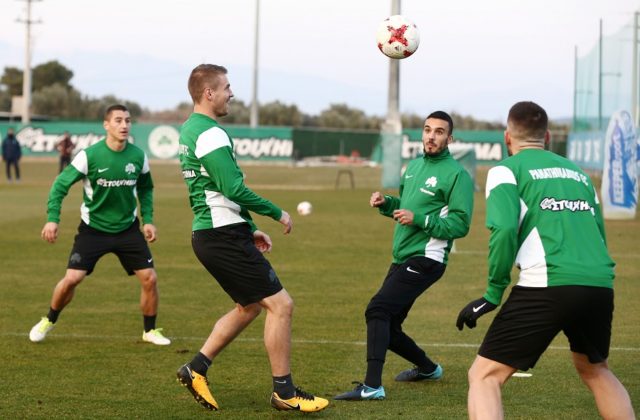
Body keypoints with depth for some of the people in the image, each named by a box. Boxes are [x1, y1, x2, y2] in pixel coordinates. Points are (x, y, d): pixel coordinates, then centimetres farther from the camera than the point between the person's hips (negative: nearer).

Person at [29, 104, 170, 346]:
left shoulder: (138, 156, -5)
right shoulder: (89, 156, -16)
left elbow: (145, 189, 13)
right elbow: (61, 185, -9)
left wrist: (148, 220, 3)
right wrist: (52, 219, -19)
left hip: (127, 229, 3)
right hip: (93, 228, -3)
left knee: (149, 278, -5)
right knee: (72, 279, -12)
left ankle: (150, 331, 16)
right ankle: (48, 322, 15)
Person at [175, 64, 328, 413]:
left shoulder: (189, 130, 16)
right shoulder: (211, 134, -17)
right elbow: (234, 189, -23)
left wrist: (248, 229, 23)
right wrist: (277, 213, -11)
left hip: (209, 235, 10)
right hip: (225, 237, -10)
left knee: (250, 306, 20)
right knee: (280, 304, -6)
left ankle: (196, 368, 16)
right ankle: (284, 392, -1)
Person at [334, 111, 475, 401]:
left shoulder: (457, 175, -9)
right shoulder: (414, 166, 16)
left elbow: (460, 224, -15)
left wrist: (419, 219, -22)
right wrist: (385, 204, 7)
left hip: (425, 260, -9)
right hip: (402, 258, 9)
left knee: (378, 309, -23)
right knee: (387, 328, 12)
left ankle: (372, 386, -28)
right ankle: (428, 368, 37)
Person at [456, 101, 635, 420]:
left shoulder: (506, 170, 7)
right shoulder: (578, 172, 25)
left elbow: (504, 229, -9)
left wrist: (493, 293, -4)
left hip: (547, 286, -6)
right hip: (600, 284, 6)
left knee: (484, 375, 1)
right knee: (595, 370, 32)